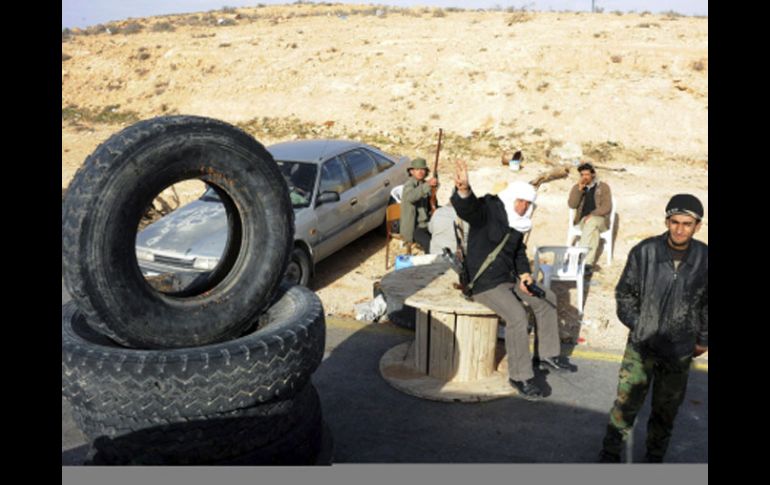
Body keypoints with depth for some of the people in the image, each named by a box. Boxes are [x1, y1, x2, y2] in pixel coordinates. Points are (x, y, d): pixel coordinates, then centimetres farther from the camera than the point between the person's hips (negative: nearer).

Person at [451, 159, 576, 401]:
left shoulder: (516, 222, 9)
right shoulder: (488, 209, -16)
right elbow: (466, 208, -39)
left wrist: (524, 273, 2)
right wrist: (464, 191, -63)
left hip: (508, 277, 10)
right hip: (485, 281, -10)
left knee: (547, 298, 14)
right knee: (517, 315, -27)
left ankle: (548, 355, 29)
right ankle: (520, 376, -12)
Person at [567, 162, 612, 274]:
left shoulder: (603, 187, 6)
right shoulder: (577, 187, 12)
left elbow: (607, 207, -4)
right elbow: (571, 205, -3)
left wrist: (592, 215, -19)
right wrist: (580, 189, -12)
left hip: (600, 219, -1)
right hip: (583, 220, 1)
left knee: (591, 223, -37)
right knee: (593, 230, -35)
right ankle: (588, 263, -44)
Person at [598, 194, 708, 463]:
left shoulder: (704, 259, -8)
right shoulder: (644, 252, -13)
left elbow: (706, 305, 7)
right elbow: (625, 292, 0)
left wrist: (703, 339, 11)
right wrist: (636, 325, -5)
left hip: (680, 352, 2)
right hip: (641, 345, -1)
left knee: (666, 410, 16)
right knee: (626, 402, 4)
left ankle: (655, 456, 36)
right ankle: (610, 452, 24)